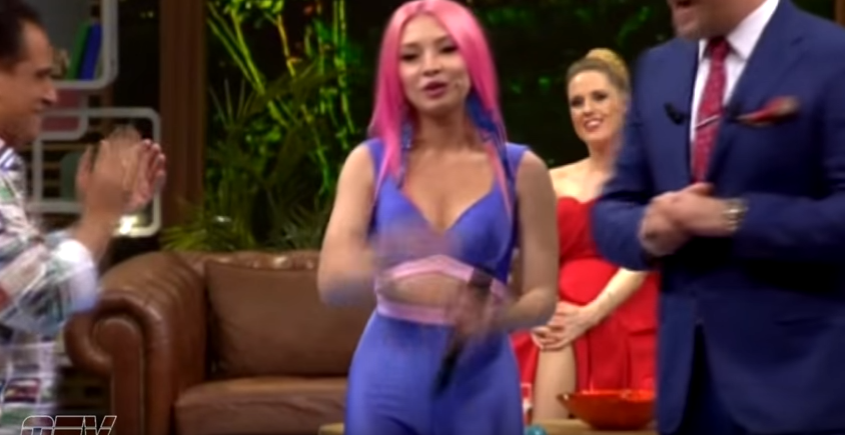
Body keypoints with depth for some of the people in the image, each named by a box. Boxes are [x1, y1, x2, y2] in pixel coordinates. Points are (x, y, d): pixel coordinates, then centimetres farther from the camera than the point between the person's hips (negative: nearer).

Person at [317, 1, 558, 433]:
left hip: (480, 387, 0)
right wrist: (386, 259, -30)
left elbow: (542, 296, 2)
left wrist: (494, 317, -21)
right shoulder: (369, 162, 3)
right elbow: (331, 282, -8)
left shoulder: (521, 170, 2)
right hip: (388, 384, 0)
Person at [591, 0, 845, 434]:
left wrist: (733, 217, -18)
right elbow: (611, 210, 14)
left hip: (798, 370, -6)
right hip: (687, 367, 6)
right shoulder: (658, 68, 13)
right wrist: (648, 230, -7)